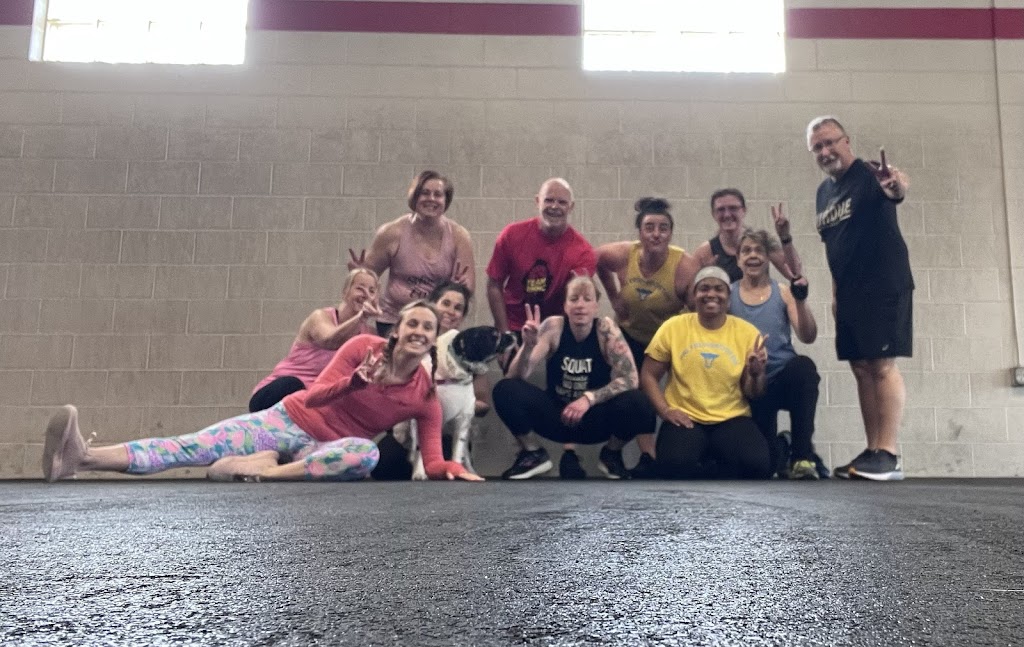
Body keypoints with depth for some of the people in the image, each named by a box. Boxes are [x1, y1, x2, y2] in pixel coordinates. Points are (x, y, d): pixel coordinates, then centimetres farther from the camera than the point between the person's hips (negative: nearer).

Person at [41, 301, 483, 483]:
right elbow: (312, 398, -11)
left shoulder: (426, 396, -4)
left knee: (367, 452, -37)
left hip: (325, 447, 0)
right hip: (288, 420, 0)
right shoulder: (363, 346, -8)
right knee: (195, 447, -20)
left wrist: (453, 470, -32)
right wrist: (356, 383, -30)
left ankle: (267, 469, -38)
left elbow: (432, 462, -9)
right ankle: (82, 459, -37)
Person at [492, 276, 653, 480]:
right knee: (505, 390, -22)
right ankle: (533, 454, 2)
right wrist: (528, 345, -36)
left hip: (595, 418, -1)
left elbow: (629, 379, -19)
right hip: (556, 415, 1)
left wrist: (589, 398, -30)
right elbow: (516, 377, -16)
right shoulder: (553, 327, -12)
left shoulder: (606, 329, -13)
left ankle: (611, 454, 2)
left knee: (636, 403, -31)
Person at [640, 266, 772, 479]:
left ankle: (701, 473, 2)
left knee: (758, 464, -29)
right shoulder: (673, 327, 1)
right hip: (686, 418, -1)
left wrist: (756, 374, -17)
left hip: (732, 419, 1)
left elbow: (753, 395, 6)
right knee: (676, 464, -33)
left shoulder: (747, 332, 3)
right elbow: (648, 375, 4)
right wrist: (665, 410, -10)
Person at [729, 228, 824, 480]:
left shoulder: (783, 292, 3)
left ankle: (801, 456, -27)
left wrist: (800, 301, -20)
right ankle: (776, 448, 28)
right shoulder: (728, 295, 2)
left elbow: (808, 337, -5)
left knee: (804, 366, -37)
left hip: (784, 378, 0)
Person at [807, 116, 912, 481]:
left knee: (883, 366, -11)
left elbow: (894, 192, -32)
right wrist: (836, 292, 15)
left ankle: (889, 456, -10)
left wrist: (896, 187, -55)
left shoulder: (870, 174, -9)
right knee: (861, 368, 6)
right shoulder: (824, 192, 14)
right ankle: (873, 451, 11)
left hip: (885, 286, -8)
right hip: (850, 292, 8)